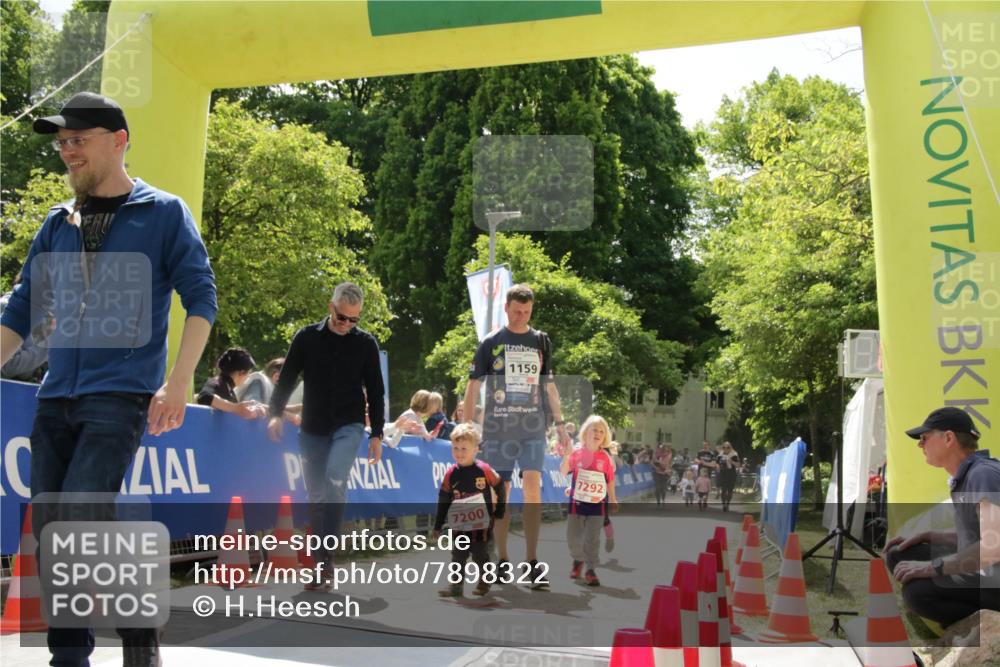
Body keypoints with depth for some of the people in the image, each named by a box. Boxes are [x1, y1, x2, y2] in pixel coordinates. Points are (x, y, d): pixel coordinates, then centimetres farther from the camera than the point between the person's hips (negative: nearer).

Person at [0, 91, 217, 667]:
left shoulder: (164, 213, 1)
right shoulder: (57, 223, 15)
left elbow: (202, 299, -5)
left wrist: (178, 383, -14)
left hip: (121, 394, -6)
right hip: (56, 397, 6)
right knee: (48, 532, 4)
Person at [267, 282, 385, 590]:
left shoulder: (366, 343, -1)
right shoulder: (306, 337, 0)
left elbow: (375, 391, 4)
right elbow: (287, 378, 5)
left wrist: (376, 434, 1)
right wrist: (276, 413, -9)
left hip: (349, 426, -2)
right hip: (312, 428, 2)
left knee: (335, 478, -26)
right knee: (316, 495, 4)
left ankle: (326, 556, -20)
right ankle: (322, 565, 14)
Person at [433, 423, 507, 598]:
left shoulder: (484, 470, -13)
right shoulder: (450, 474, -6)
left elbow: (500, 488, 1)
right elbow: (443, 502, 1)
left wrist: (499, 512, 5)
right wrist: (437, 526, 3)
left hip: (482, 524, -2)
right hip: (459, 525, 2)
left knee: (481, 555, 6)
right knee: (457, 556, 5)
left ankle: (484, 583, 25)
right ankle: (455, 586, 13)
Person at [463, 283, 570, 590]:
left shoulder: (541, 342, 11)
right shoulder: (491, 343, 4)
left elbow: (548, 386, 16)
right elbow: (473, 386, 4)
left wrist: (560, 425, 9)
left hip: (532, 428, 1)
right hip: (497, 429, -1)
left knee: (532, 488, -10)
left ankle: (532, 562, -6)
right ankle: (503, 560, 14)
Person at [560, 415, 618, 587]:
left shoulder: (605, 457, 0)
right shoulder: (576, 453, -4)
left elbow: (610, 480, 7)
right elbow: (563, 472, -13)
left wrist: (613, 500, 10)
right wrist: (566, 455, -26)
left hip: (598, 503, 0)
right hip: (577, 502, 0)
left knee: (592, 538, 0)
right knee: (573, 536, 8)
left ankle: (590, 569, 10)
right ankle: (578, 560, 34)